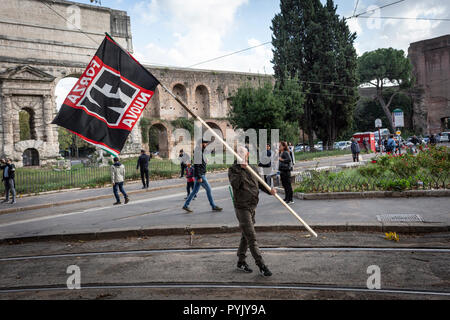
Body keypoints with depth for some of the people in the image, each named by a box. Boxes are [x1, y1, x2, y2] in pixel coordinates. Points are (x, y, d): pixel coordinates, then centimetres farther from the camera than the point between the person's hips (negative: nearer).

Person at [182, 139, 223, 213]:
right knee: (208, 189, -3)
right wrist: (199, 177, -24)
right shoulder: (198, 152, -16)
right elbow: (196, 166, -22)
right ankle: (213, 206, 5)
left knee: (195, 191, 11)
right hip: (200, 175, -10)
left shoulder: (202, 152, 15)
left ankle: (186, 205, 15)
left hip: (201, 175, 10)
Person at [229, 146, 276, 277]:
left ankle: (241, 262, 28)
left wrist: (270, 190, -6)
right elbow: (235, 184, -23)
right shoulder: (233, 169, -7)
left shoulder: (252, 169, 13)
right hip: (242, 207, -7)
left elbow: (260, 184, 12)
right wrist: (242, 170, -30)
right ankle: (261, 265, -3)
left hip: (252, 206, 7)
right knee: (251, 237, -7)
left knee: (246, 236, 15)